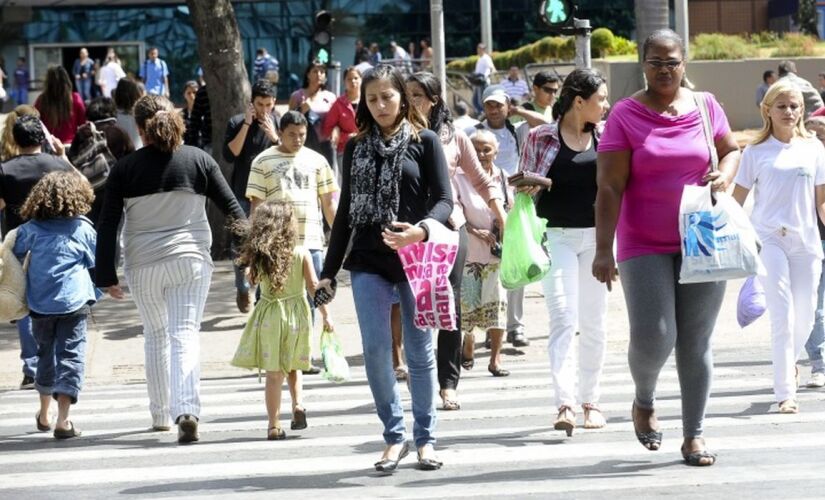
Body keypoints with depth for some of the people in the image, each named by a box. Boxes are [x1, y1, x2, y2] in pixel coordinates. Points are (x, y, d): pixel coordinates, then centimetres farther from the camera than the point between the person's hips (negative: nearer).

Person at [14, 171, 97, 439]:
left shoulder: (31, 229, 2)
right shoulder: (83, 228, -2)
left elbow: (16, 256, 11)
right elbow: (95, 263, 7)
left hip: (40, 304, 3)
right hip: (73, 301, -3)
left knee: (46, 354, 20)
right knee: (70, 356, -2)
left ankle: (44, 414, 33)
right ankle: (62, 419, -13)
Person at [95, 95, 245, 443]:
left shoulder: (125, 168, -2)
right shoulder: (198, 160, 0)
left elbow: (107, 225, -3)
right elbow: (232, 208, 2)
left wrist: (106, 275, 1)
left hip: (143, 265, 1)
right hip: (191, 260, -1)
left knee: (155, 335, 18)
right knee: (185, 335, -4)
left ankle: (160, 414, 25)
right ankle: (187, 410, -23)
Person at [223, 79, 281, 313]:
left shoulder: (279, 124, 4)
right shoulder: (237, 123, 1)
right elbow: (230, 154, -11)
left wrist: (274, 137, -17)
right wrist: (246, 125, -14)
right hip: (244, 195, 0)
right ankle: (243, 289, 23)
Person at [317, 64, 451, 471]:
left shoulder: (424, 141, 2)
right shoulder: (356, 148, 11)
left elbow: (444, 199, -4)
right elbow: (346, 211, 14)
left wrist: (421, 230, -25)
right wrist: (329, 270, 12)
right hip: (368, 262, 2)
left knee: (419, 350, 4)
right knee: (375, 349, -5)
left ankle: (425, 438, 15)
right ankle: (394, 435, 6)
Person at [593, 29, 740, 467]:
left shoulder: (705, 107, 4)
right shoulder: (624, 115, -4)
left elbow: (731, 150, 20)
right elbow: (609, 188, -8)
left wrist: (724, 175, -3)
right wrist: (603, 250, -14)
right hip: (644, 247, -2)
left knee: (696, 343, 4)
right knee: (652, 338, -12)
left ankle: (694, 434, 14)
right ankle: (644, 401, 20)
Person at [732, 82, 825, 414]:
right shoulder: (756, 152, 2)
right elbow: (737, 199, 3)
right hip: (768, 240, -3)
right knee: (783, 315, -11)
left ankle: (789, 361, 39)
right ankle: (785, 393, -9)